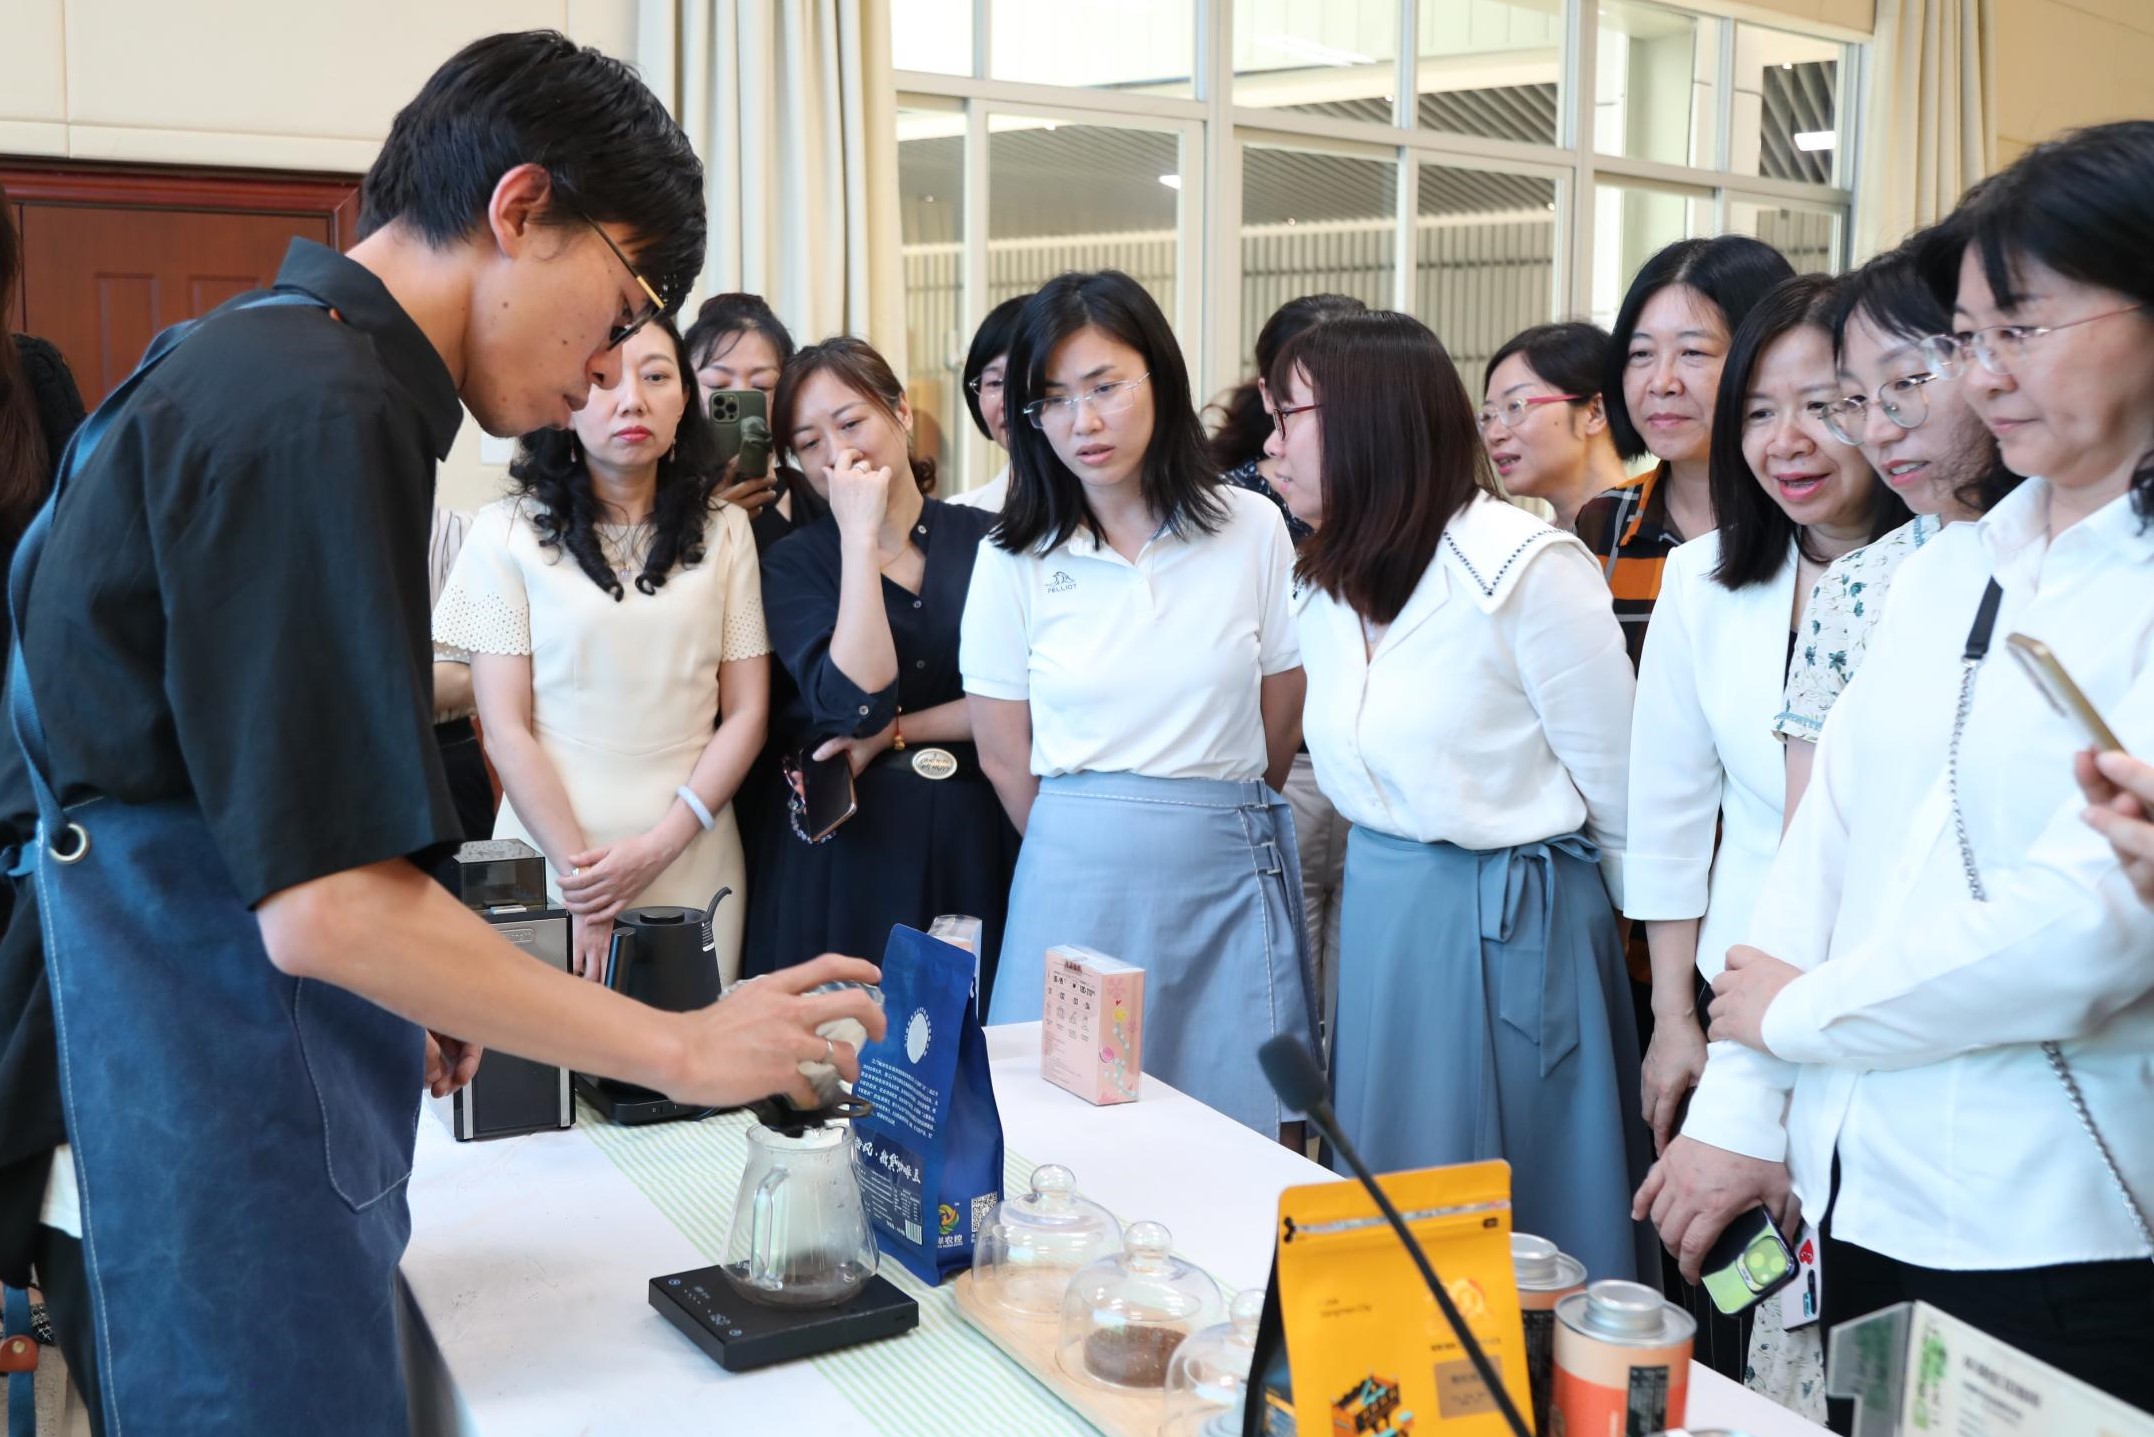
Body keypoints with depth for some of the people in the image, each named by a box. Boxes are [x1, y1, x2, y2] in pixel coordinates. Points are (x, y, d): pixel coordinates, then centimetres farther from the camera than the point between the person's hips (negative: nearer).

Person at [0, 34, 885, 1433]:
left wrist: (410, 1003, 16)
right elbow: (330, 904, -25)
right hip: (224, 1170, -10)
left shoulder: (253, 369, 11)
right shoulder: (318, 419, -21)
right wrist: (687, 1051, -18)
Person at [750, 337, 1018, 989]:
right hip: (850, 844, -1)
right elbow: (856, 702, -15)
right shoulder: (795, 563, 1)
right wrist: (861, 536, -13)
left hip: (977, 841, 1)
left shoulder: (987, 539, 4)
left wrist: (893, 732, -9)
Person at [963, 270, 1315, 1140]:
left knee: (1239, 1134, 6)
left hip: (1232, 876, 0)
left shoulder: (1252, 530, 0)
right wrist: (1100, 843, 9)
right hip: (1080, 876, 0)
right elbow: (1003, 756, 5)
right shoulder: (1015, 557, 1)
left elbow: (1282, 718, 7)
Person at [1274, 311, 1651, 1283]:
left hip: (1511, 931, -7)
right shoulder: (1326, 584, 6)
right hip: (1377, 922, 7)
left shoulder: (1525, 568, -16)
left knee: (1516, 1233, 5)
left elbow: (1620, 792, -10)